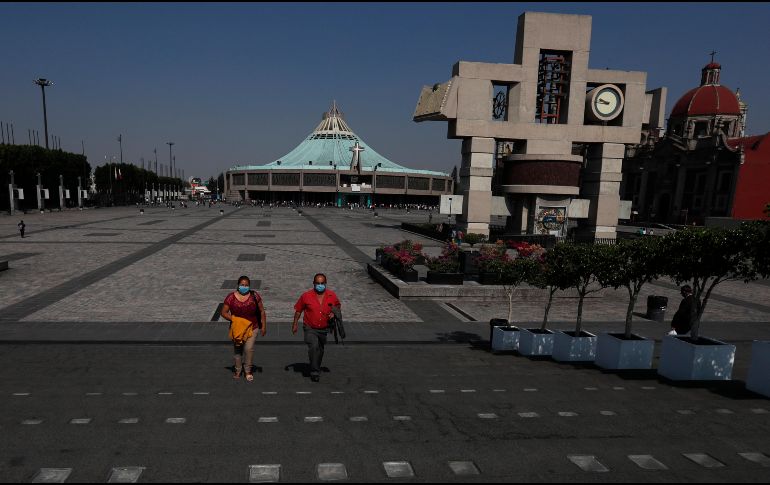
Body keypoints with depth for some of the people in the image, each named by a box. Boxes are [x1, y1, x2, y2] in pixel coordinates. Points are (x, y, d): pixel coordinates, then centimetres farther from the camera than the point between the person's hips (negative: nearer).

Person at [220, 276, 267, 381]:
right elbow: (223, 312, -5)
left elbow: (262, 311, 0)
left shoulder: (254, 296, -7)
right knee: (237, 349, 13)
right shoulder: (231, 297, -8)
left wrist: (264, 326, -1)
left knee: (249, 348, -13)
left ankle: (248, 371, 8)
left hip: (252, 327, -1)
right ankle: (238, 370, 34)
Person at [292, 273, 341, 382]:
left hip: (324, 329, 3)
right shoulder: (306, 296, -11)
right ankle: (315, 372, -11)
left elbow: (338, 305, 12)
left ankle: (316, 368, 40)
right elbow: (298, 310, 0)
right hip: (310, 328, -3)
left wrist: (334, 313, -8)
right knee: (313, 347, -21)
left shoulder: (332, 295, -6)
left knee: (320, 350, 17)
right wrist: (295, 324, 1)